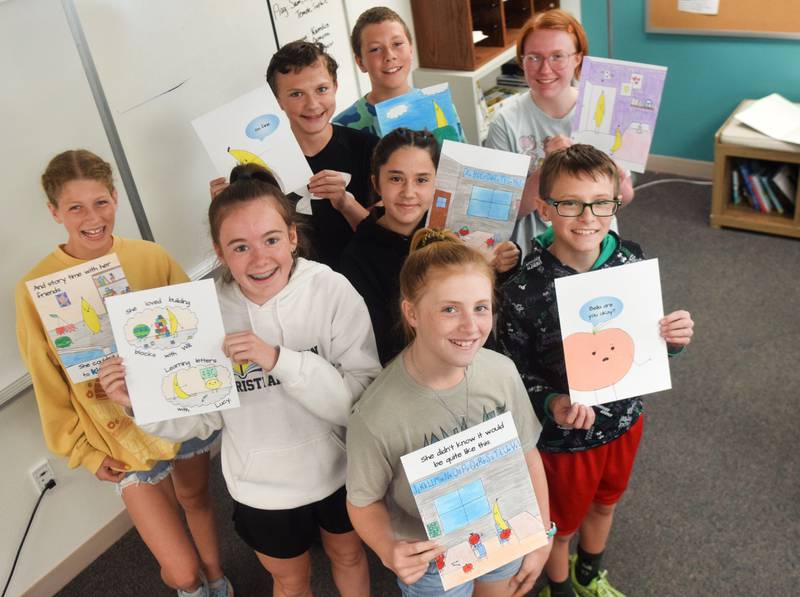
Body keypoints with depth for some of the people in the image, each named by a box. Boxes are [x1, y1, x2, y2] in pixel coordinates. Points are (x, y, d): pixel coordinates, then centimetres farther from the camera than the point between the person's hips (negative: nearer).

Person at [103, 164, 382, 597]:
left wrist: (279, 359, -35)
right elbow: (207, 416, -7)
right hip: (262, 487, 1)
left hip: (338, 469, 0)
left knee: (348, 554, 28)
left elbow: (364, 401, -25)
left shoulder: (333, 292, -23)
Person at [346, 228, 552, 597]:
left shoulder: (503, 372, -19)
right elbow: (364, 501, -15)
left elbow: (527, 456, -4)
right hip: (432, 564, -4)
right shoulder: (376, 417, -32)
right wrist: (388, 550, -33)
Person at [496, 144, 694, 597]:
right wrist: (552, 404, -36)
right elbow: (516, 373, -17)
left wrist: (674, 339, -21)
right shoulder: (524, 291, -29)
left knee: (605, 503, 31)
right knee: (562, 521, 21)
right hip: (564, 435, -5)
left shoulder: (633, 260, -14)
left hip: (625, 419, 5)